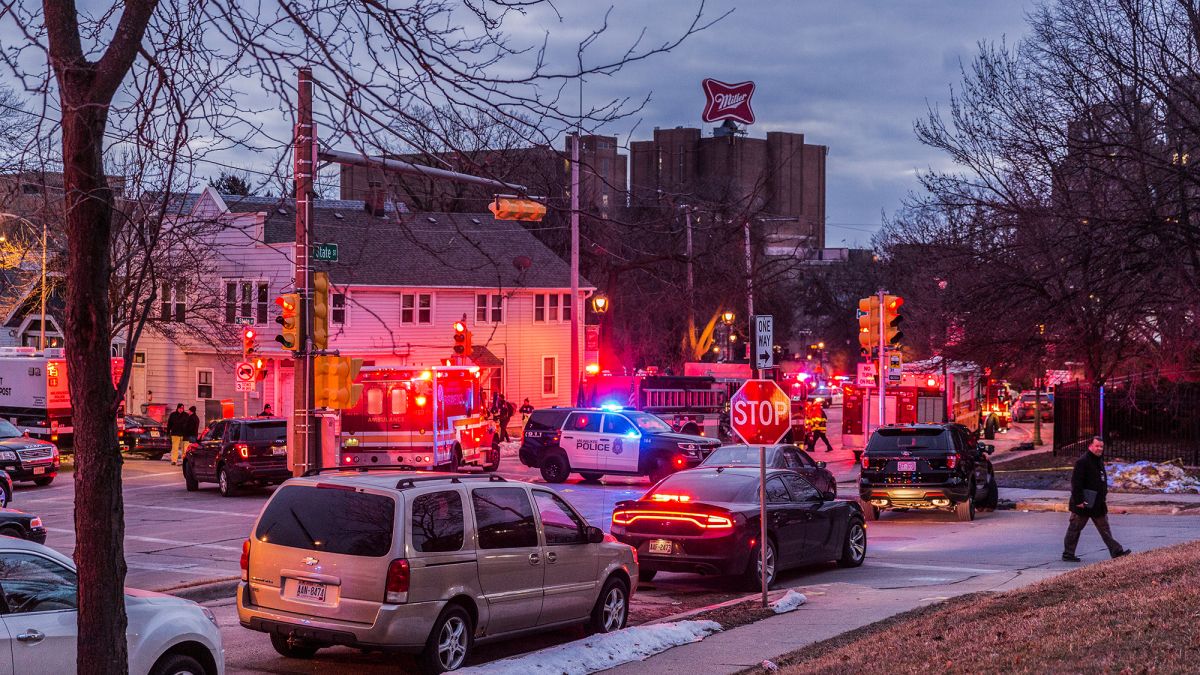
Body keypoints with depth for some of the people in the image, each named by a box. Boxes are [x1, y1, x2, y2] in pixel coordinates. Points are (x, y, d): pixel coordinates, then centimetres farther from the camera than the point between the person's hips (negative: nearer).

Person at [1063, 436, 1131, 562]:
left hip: (1098, 503, 9)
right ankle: (1068, 554, 10)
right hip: (1084, 504, -8)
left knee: (1105, 529, 8)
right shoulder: (1082, 462, -17)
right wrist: (1078, 501, -24)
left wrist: (1104, 496, 19)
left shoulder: (1099, 461, 13)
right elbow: (1076, 483, -21)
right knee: (1075, 529, 2)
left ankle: (1116, 551, 8)